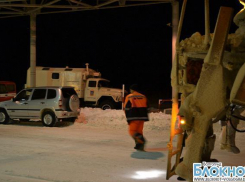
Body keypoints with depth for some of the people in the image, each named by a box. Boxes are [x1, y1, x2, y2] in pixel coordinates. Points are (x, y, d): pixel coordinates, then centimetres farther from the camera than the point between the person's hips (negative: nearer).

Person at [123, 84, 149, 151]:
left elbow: (126, 108, -1)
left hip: (134, 117, -5)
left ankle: (141, 140, -27)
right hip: (142, 117, 5)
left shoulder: (129, 97, -1)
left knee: (132, 131, -2)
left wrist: (128, 117, 9)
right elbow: (146, 108, 15)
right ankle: (139, 145, 7)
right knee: (139, 131, 13)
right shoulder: (143, 97, 12)